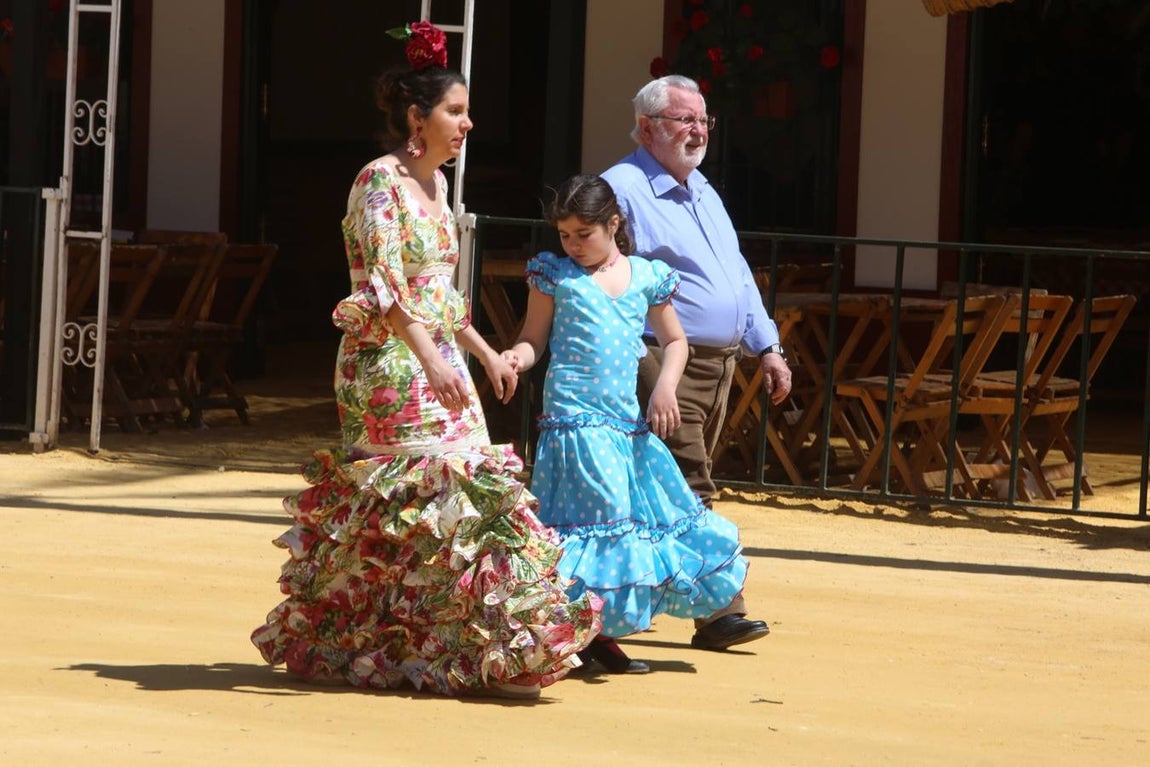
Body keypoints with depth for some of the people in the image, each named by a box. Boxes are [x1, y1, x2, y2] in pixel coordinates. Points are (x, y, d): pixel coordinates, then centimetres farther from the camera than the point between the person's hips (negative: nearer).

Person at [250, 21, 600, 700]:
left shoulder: (435, 184, 15)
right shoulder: (381, 181, -12)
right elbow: (385, 281, -24)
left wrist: (486, 352, 26)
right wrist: (429, 358, -34)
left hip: (438, 363, 9)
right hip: (391, 365, -9)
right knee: (438, 495, -12)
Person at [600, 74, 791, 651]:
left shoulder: (703, 193, 22)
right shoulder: (623, 189, -6)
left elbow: (739, 276, 27)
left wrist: (766, 346, 21)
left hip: (719, 364, 9)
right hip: (666, 363, -9)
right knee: (690, 493, -12)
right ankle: (719, 611, -14)